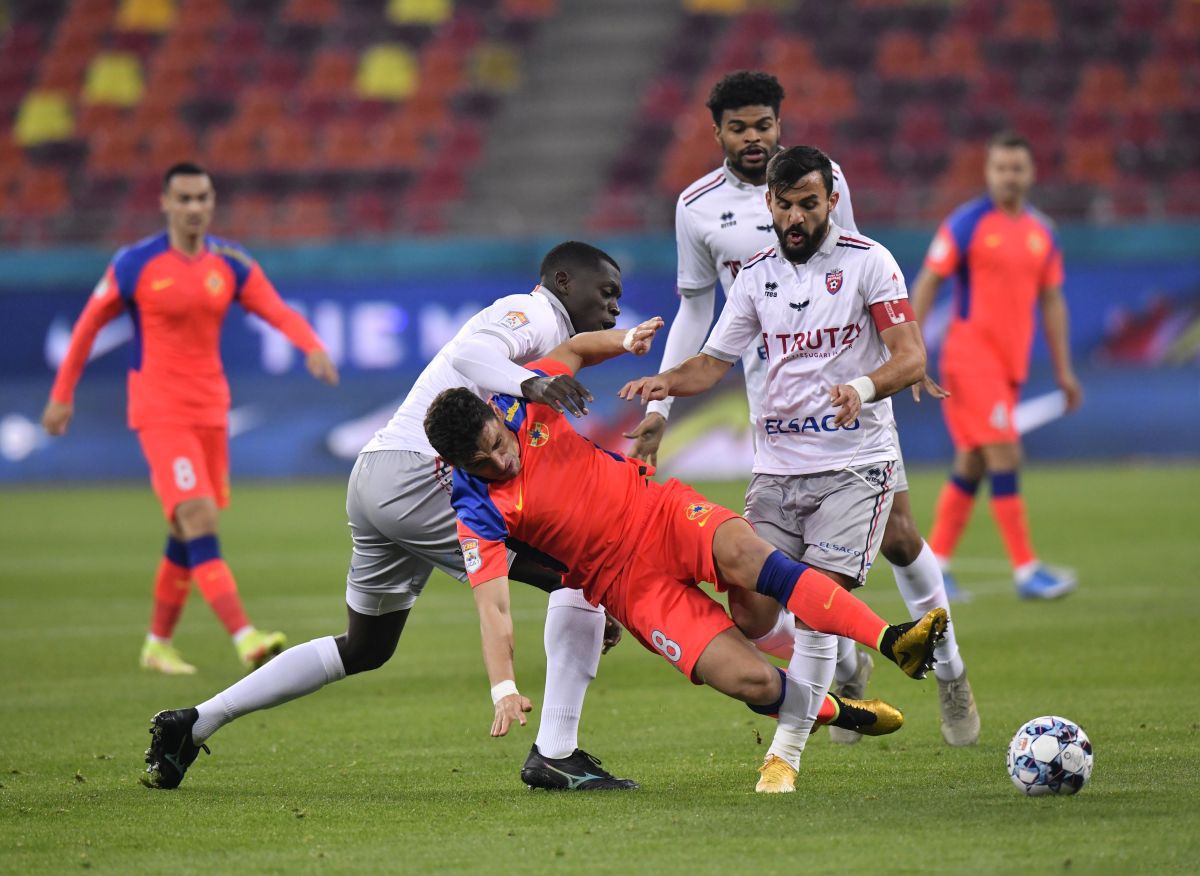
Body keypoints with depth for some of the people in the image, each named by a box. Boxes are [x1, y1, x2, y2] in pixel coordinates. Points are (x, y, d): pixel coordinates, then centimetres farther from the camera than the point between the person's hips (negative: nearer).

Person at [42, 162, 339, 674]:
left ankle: (158, 644, 26)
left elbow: (279, 311, -8)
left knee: (186, 534, 10)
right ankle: (245, 638, -28)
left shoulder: (231, 263, 3)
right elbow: (90, 324, 5)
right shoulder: (135, 264, -6)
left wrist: (313, 347, -28)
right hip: (159, 413, -5)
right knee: (200, 521, -18)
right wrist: (62, 395, 8)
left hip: (210, 410, 5)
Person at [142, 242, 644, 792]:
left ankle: (194, 723, 26)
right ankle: (554, 753, -13)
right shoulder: (534, 313, 0)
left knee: (364, 649, 25)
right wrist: (530, 384, -42)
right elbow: (469, 355, -22)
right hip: (420, 474, -11)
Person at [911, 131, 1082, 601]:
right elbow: (927, 283, -5)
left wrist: (1063, 370, 14)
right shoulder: (967, 223, -6)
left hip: (1011, 362, 6)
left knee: (972, 464, 9)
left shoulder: (1042, 232, 11)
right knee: (1005, 455, -13)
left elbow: (1052, 301, 17)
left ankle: (934, 566, 17)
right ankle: (1026, 571, -13)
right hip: (971, 353, -6)